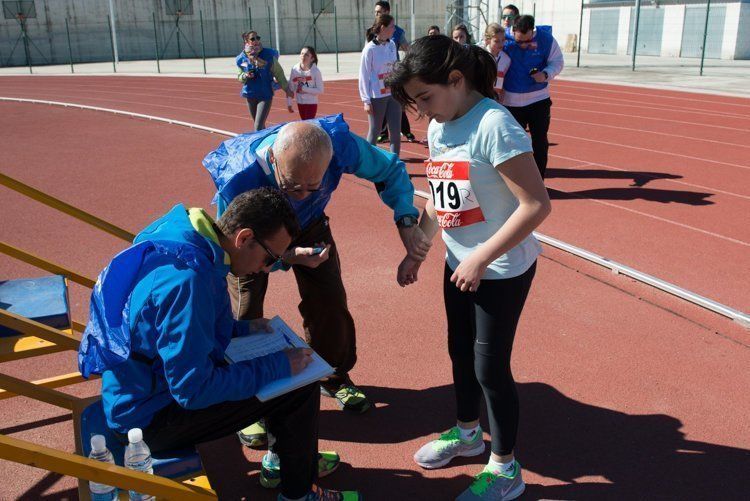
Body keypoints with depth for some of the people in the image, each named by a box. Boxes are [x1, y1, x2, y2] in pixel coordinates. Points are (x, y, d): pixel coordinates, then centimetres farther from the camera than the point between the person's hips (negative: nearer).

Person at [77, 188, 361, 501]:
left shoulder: (180, 232, -4)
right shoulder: (186, 280, -33)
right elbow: (193, 390, -30)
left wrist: (242, 328, 5)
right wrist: (279, 367, -21)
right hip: (148, 419, -9)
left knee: (286, 355, 15)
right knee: (300, 389, -12)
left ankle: (290, 459, 31)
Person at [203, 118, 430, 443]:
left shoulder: (340, 144, -39)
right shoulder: (237, 182, -44)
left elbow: (390, 170, -18)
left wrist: (406, 222, -33)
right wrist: (287, 256, -43)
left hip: (308, 224, 3)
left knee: (330, 301, 4)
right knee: (245, 314, -9)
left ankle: (335, 378, 31)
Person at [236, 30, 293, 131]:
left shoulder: (268, 55, -9)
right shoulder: (241, 59, -1)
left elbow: (279, 73, 0)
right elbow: (239, 77, 12)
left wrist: (286, 89, 5)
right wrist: (245, 76, -12)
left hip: (265, 95, -4)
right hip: (250, 95, 4)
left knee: (258, 127, -12)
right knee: (259, 125, 17)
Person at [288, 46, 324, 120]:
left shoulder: (315, 71, -14)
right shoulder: (295, 70, -6)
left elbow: (320, 90, -15)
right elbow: (290, 88, 0)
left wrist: (304, 88, -20)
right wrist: (289, 103, 0)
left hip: (312, 103, -4)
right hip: (300, 103, 4)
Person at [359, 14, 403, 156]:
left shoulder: (392, 45, 6)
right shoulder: (370, 48, -11)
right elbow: (364, 75, -9)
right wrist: (366, 100, -12)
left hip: (393, 94, 5)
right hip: (377, 97, -5)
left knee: (395, 131, 4)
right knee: (375, 131, 4)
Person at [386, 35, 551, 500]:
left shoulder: (494, 126, -24)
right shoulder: (439, 128, 2)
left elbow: (537, 205, -26)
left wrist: (481, 258, -23)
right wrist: (416, 252, 11)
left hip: (502, 270, -8)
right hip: (460, 264, 8)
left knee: (490, 365, 3)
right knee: (461, 352, 21)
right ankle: (467, 432, 45)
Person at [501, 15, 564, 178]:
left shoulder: (545, 39, -11)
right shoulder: (505, 39, -12)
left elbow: (557, 61, -3)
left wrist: (546, 74, -21)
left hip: (539, 99, 0)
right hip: (512, 101, 0)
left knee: (540, 141, 3)